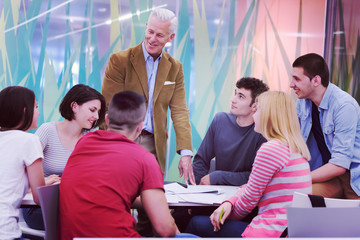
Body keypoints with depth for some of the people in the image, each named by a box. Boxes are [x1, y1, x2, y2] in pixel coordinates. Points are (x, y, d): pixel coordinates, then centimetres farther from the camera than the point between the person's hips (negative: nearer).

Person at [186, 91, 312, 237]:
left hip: (273, 232, -10)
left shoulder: (270, 149, -16)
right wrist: (229, 203, 1)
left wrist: (228, 218, 9)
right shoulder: (295, 148, 16)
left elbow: (250, 198, -8)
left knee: (198, 224, 1)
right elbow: (251, 186, 17)